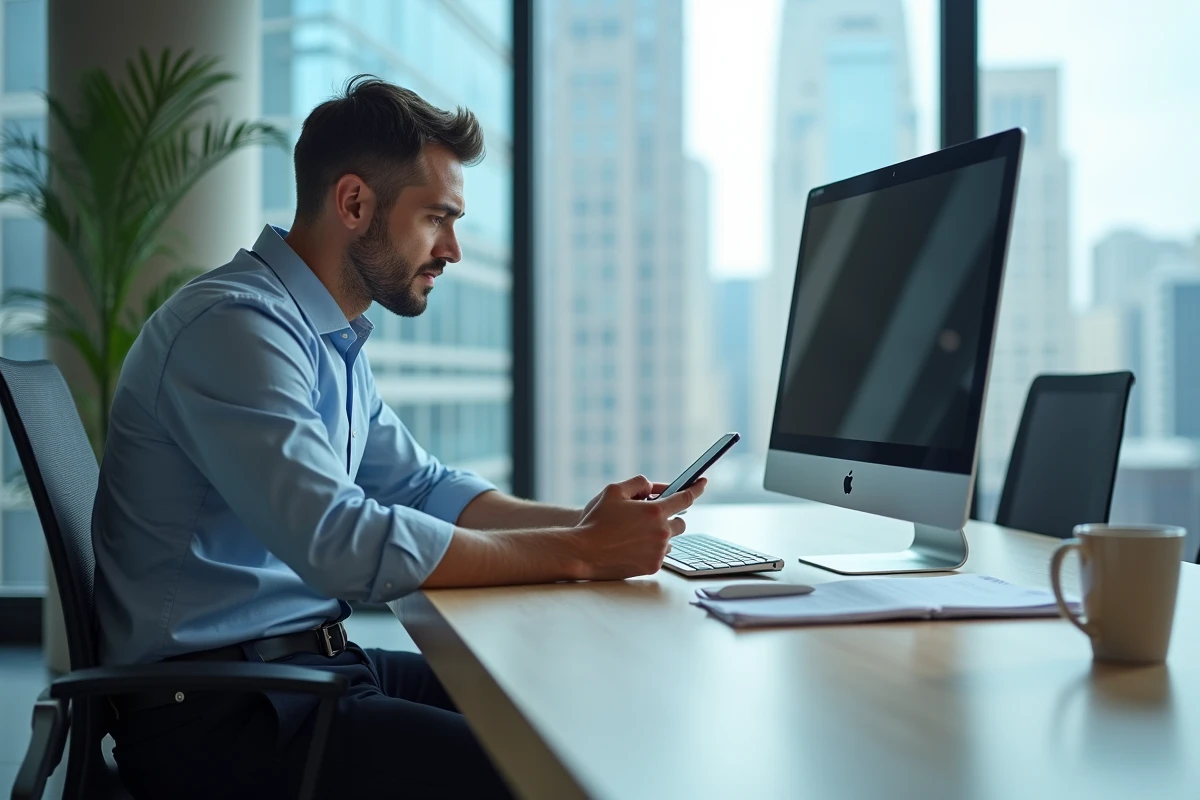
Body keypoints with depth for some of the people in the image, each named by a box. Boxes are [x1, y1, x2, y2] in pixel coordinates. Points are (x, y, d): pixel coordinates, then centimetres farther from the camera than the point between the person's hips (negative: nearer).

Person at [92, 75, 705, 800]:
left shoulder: (331, 338, 13)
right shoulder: (234, 325, -19)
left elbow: (421, 486, 17)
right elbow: (345, 547, -29)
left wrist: (581, 523, 1)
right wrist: (579, 554, -22)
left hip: (310, 666, 9)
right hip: (217, 711, -9)